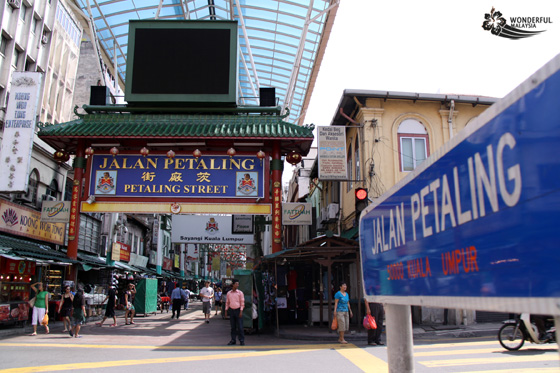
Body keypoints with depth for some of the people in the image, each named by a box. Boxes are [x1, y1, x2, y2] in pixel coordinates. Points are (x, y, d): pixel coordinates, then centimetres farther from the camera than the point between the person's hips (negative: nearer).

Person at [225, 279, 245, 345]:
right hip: (231, 310, 3)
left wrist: (241, 311, -10)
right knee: (233, 326, 7)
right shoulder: (229, 293, 7)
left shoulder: (240, 292, -2)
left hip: (238, 310, -3)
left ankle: (241, 340, 4)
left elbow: (242, 302, -3)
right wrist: (226, 310, 9)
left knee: (240, 326, -3)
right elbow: (227, 302, 14)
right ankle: (233, 340, 15)